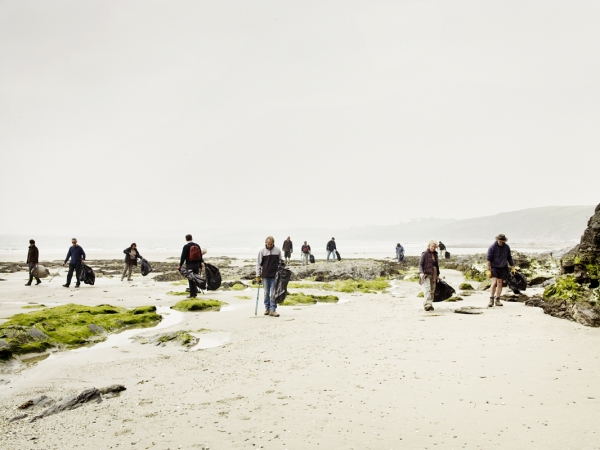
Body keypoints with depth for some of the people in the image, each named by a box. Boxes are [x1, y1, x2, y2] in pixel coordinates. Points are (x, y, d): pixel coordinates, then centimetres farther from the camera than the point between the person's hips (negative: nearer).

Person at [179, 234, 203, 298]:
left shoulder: (186, 246, -9)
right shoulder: (197, 246, 6)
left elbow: (183, 256, -12)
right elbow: (200, 256, 10)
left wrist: (180, 265, -8)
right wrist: (200, 266, 17)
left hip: (189, 265, -4)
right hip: (196, 265, 5)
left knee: (191, 280, -1)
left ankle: (192, 294, 0)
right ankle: (195, 293, 18)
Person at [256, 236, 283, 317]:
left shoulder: (278, 251, 2)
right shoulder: (262, 251, 0)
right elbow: (258, 264, 3)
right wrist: (258, 275, -1)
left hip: (275, 275, 0)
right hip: (265, 275, 0)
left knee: (274, 293, -2)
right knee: (266, 293, 8)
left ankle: (273, 310, 1)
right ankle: (267, 308, 20)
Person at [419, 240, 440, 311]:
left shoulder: (435, 254, 14)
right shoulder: (425, 254, -5)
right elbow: (420, 264, -8)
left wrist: (438, 274, 23)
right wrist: (421, 272, -23)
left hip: (433, 275, 6)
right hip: (426, 274, -6)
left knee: (432, 290, 5)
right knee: (427, 289, -17)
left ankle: (430, 305, 12)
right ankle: (427, 305, -24)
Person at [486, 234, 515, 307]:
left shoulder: (506, 247, 2)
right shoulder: (492, 247, -10)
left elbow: (509, 258, 11)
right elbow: (489, 259, -11)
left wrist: (512, 267, 8)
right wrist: (488, 270, -14)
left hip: (503, 268, 4)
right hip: (494, 267, -4)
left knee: (499, 284, 5)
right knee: (494, 283, -14)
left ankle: (497, 300, 11)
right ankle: (491, 300, -11)